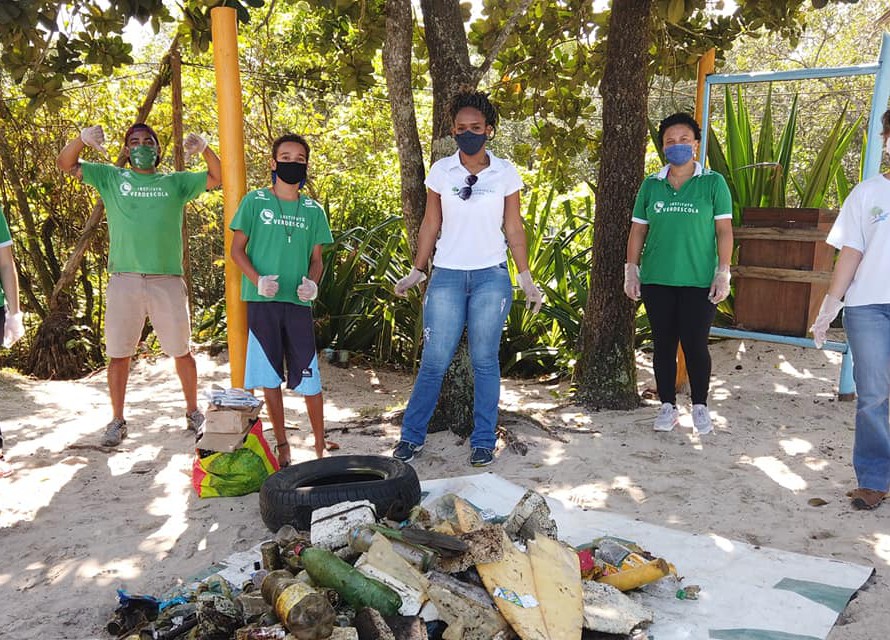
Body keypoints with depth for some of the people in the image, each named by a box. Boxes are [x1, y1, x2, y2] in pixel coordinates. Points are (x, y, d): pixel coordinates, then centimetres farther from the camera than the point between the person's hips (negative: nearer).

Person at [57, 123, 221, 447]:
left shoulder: (176, 181, 12)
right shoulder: (111, 177, 13)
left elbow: (216, 177, 7)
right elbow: (66, 165, 7)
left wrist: (204, 148, -11)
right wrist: (82, 139, -13)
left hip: (167, 281, 0)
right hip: (124, 281, 0)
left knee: (181, 351, 7)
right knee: (119, 354, 5)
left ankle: (193, 411, 23)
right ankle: (117, 421, 17)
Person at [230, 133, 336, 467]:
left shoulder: (312, 210, 9)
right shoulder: (255, 201, 2)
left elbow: (316, 258, 12)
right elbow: (237, 249, 3)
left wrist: (312, 283, -9)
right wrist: (258, 280, -14)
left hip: (298, 302, 1)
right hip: (262, 301, -1)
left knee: (309, 375, 1)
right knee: (270, 376, 4)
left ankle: (320, 442, 15)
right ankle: (282, 444, 16)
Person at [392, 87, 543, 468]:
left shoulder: (505, 173, 3)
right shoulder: (440, 171, 4)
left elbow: (514, 229, 6)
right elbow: (431, 225, 9)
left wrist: (526, 279, 4)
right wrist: (417, 272, 8)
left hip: (491, 276, 0)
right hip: (447, 275, 0)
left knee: (485, 361, 3)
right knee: (434, 360, -1)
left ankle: (483, 441, 14)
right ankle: (412, 436, 13)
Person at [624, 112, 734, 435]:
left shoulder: (713, 183, 1)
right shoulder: (651, 185, 8)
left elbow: (724, 230, -1)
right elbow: (638, 230, 11)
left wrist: (723, 273, -6)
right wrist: (631, 270, 6)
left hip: (698, 282, -2)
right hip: (656, 280, 3)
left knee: (695, 345, 0)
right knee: (663, 344, 8)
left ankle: (700, 407, 18)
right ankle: (668, 406, 21)